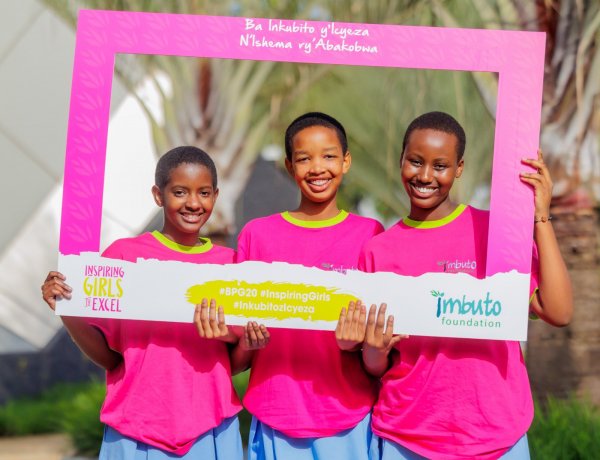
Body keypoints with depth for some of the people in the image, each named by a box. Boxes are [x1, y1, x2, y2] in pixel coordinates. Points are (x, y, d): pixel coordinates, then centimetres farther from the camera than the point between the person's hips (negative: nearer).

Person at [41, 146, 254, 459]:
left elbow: (234, 362, 9)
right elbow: (108, 356, -1)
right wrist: (68, 313, -16)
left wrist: (247, 341, -12)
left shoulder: (228, 262, 3)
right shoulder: (124, 254, -3)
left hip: (211, 430, 2)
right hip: (137, 431, -2)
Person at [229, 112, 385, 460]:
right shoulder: (257, 235, 3)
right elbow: (236, 361, 8)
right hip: (274, 420, 1)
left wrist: (354, 343, -15)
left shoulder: (371, 235, 1)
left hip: (347, 422, -1)